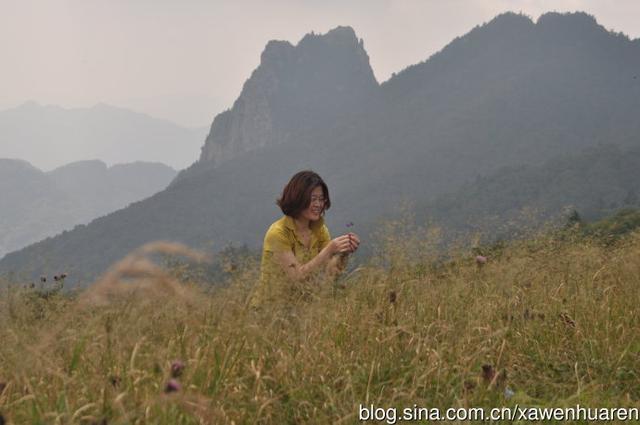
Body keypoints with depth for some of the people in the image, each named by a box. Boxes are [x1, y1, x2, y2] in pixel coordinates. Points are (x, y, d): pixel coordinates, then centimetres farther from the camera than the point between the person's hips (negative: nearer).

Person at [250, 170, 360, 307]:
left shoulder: (319, 229, 2)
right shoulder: (278, 233, -16)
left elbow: (331, 272, -6)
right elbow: (297, 276, -22)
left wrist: (344, 253, -24)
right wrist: (329, 250, -29)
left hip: (302, 304, 6)